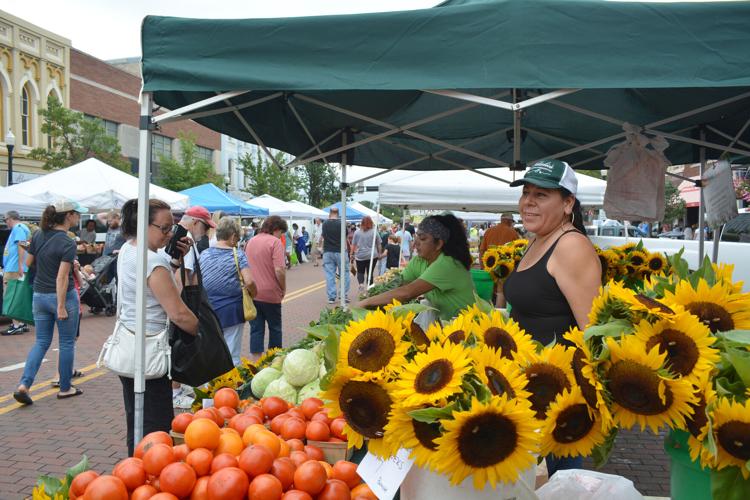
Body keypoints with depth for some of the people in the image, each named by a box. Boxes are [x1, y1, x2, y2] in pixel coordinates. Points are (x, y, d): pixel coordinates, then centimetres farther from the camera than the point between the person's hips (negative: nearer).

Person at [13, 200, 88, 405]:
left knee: (41, 342, 14)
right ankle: (65, 388, 19)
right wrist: (61, 307, -19)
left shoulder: (38, 235, 2)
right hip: (62, 296, -6)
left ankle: (24, 385, 0)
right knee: (66, 343, 9)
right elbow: (62, 277, -21)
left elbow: (28, 262, 13)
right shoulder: (68, 243, -18)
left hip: (39, 296, 6)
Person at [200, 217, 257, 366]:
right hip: (232, 311, -4)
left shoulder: (204, 254, 3)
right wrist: (253, 294, 1)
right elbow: (249, 282, -18)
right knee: (232, 356, 4)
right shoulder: (238, 255, -8)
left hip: (208, 311, 4)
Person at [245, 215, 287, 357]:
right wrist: (283, 288, -7)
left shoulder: (251, 241, 9)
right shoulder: (275, 242, -12)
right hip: (270, 293, -5)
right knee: (275, 328, 13)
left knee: (256, 329, 9)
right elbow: (279, 270, -21)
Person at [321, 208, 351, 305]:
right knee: (344, 274, 8)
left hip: (327, 252, 2)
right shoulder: (341, 224, -7)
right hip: (340, 251, -2)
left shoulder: (325, 224, 2)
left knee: (329, 275, 3)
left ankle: (331, 297, 2)